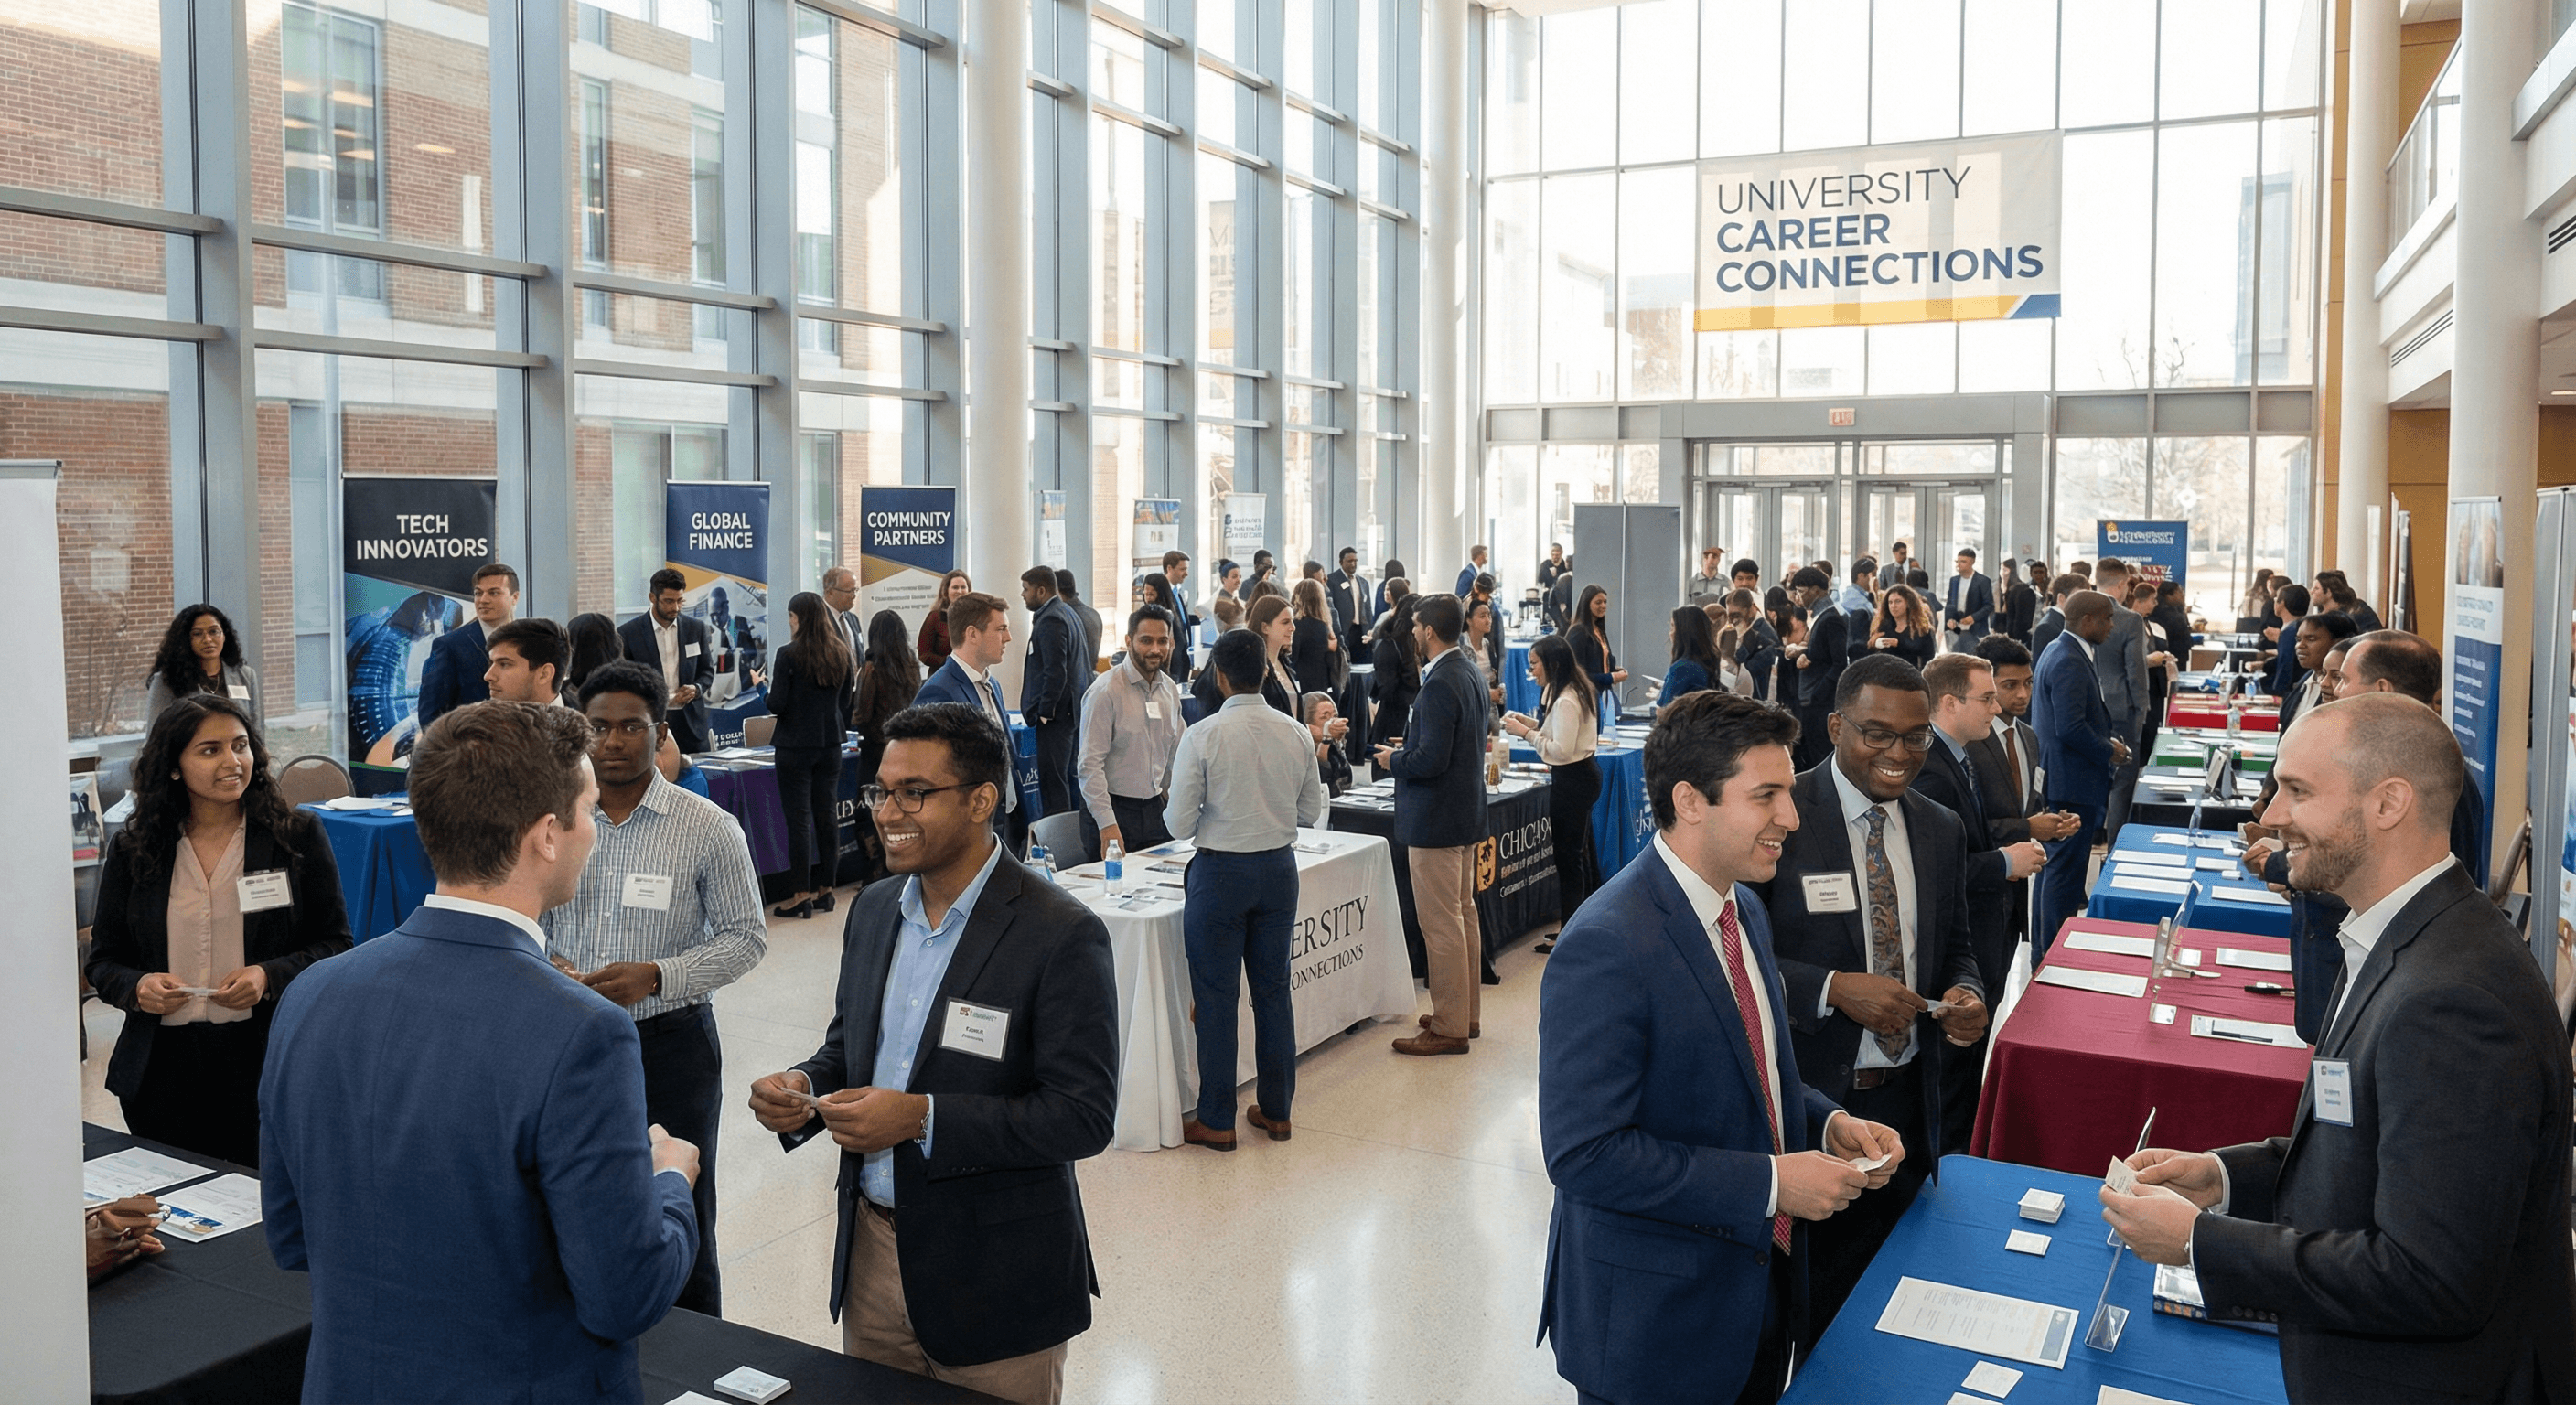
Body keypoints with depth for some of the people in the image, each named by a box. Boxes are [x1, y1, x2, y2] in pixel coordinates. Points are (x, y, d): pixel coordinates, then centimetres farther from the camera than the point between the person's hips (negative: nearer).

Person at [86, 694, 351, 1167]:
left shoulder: (298, 836, 1)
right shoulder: (132, 851, 7)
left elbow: (336, 943, 1)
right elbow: (103, 961, 11)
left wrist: (270, 977, -15)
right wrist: (138, 987, -10)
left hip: (268, 1062, -2)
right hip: (163, 1071, 2)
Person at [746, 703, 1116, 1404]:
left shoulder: (1061, 935, -18)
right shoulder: (873, 909, 4)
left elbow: (1085, 1116, -21)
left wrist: (924, 1118, -27)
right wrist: (803, 1090, -7)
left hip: (996, 1280, -6)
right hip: (871, 1255, 6)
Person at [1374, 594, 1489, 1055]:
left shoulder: (1439, 685, -22)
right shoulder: (1470, 672, 9)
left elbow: (1431, 760, -26)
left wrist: (1394, 760, -9)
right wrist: (1409, 746, 14)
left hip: (1436, 820, -10)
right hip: (1466, 812, 10)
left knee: (1441, 925, -3)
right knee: (1463, 914, 18)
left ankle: (1449, 1029, 5)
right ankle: (1465, 1011, 29)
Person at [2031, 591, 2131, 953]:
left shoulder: (2060, 652, 13)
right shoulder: (2069, 662, -21)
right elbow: (2070, 728, -28)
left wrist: (2109, 737, 9)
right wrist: (2110, 751, -13)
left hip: (2056, 780, 11)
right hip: (2073, 784, -11)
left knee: (2055, 866, 18)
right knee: (2065, 871, -5)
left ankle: (2043, 950, 28)